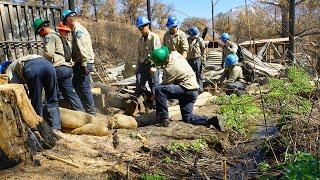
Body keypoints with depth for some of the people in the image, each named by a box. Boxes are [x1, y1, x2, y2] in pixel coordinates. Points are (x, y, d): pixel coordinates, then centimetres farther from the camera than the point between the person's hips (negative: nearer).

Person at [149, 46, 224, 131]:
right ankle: (211, 120, 6)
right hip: (193, 90, 9)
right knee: (187, 118, 15)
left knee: (159, 90, -20)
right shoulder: (174, 54, -1)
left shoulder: (169, 69, -22)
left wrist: (155, 95, 7)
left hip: (187, 90, -9)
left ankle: (163, 119, -12)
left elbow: (165, 86, -9)